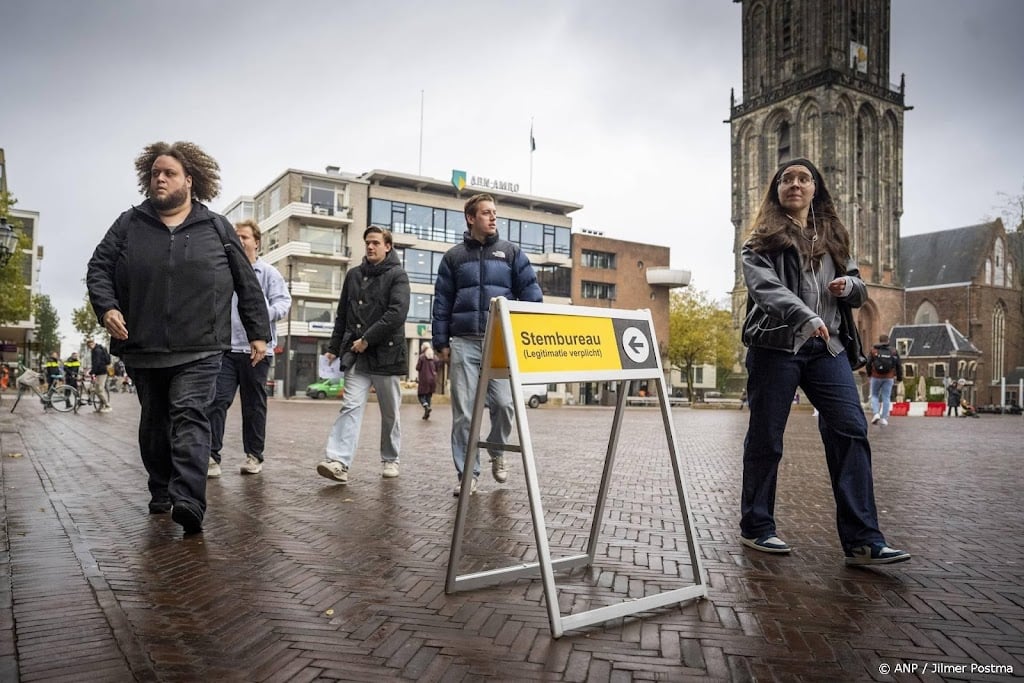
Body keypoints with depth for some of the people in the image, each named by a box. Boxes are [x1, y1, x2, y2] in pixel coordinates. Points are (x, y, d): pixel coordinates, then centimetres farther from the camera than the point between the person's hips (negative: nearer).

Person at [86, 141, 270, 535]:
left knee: (190, 417, -15)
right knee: (155, 422, 13)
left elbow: (247, 284, 8)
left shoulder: (216, 228, 6)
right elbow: (98, 268, 11)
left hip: (199, 350, -3)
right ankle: (161, 492, 28)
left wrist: (258, 332, 6)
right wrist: (106, 307, -9)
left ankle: (188, 501, -23)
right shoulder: (129, 225, 10)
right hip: (142, 348, 3)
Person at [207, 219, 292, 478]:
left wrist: (264, 315, -25)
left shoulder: (268, 273, 2)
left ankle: (254, 455, 19)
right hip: (225, 348, 2)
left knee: (254, 404, 8)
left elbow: (283, 301, -7)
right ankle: (212, 455, -5)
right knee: (217, 400, -8)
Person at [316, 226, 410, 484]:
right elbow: (342, 315, 18)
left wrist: (367, 339, -16)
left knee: (389, 412, 8)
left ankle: (390, 460, 22)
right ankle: (339, 461, -17)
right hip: (356, 356, 3)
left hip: (386, 354, -3)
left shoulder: (397, 275, 0)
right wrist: (334, 347, 11)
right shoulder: (353, 275, 15)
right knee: (351, 406, -9)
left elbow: (397, 313, -14)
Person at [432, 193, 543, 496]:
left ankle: (497, 452, 20)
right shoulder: (454, 256, 12)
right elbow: (442, 302, 11)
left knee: (503, 403, -9)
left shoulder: (511, 252, 11)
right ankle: (467, 473, 10)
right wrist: (441, 342, 5)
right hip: (464, 342, 1)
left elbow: (530, 292, 7)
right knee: (463, 411, -1)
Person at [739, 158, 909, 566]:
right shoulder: (763, 238, 4)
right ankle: (756, 528, 17)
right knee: (765, 438, 3)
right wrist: (806, 316, -31)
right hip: (776, 346, -4)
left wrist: (850, 285, -2)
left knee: (850, 431, -8)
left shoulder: (834, 236, 20)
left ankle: (861, 541, -5)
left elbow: (858, 291, 23)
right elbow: (764, 286, -15)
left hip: (827, 348, 4)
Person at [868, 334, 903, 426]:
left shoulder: (874, 351, -1)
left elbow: (868, 364, -2)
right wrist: (899, 378, 12)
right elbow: (899, 366, 3)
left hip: (876, 377, -1)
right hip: (888, 378, 1)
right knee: (886, 397, 5)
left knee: (874, 396, 13)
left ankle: (876, 414, -6)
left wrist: (869, 376, 11)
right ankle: (884, 418, 2)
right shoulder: (893, 352, 3)